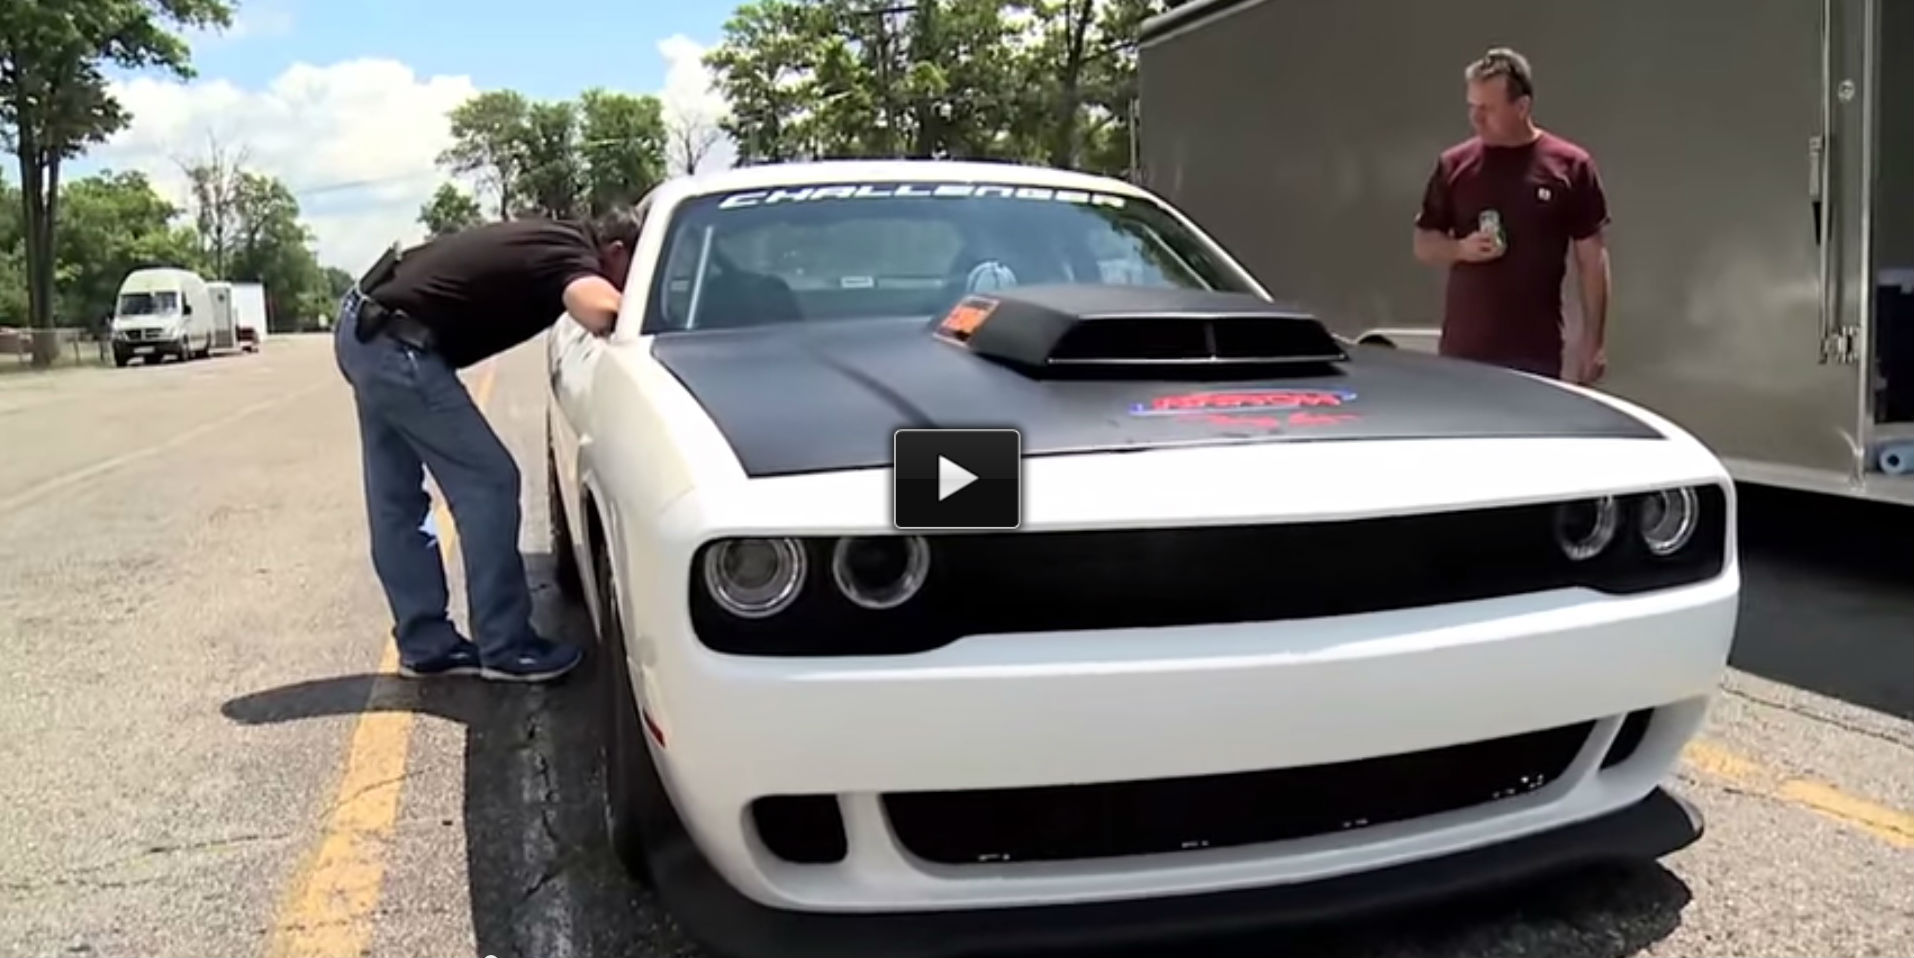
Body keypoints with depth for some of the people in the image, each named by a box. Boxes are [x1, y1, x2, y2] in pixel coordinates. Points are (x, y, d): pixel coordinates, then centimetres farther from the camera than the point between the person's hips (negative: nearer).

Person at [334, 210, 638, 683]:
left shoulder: (555, 239, 12)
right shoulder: (569, 253, -15)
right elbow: (602, 311, -37)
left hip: (367, 327, 10)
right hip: (395, 344, -10)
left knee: (396, 502, 12)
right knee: (488, 482, -6)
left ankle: (424, 644, 20)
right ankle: (505, 647, 0)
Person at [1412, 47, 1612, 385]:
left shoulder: (1570, 166, -1)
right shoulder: (1454, 165, 4)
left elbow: (1592, 259, 1)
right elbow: (1423, 244, 10)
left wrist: (1594, 339, -2)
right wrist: (1461, 248, -12)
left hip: (1537, 352, -2)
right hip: (1463, 348, 2)